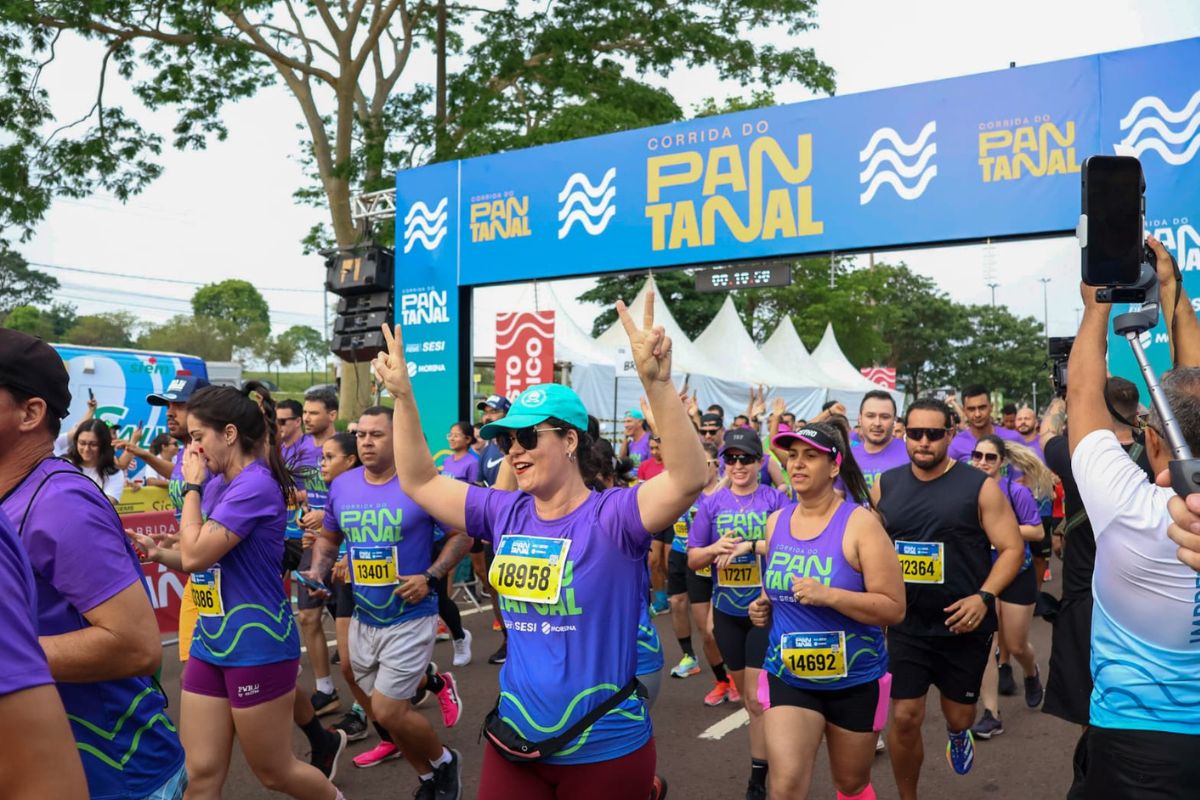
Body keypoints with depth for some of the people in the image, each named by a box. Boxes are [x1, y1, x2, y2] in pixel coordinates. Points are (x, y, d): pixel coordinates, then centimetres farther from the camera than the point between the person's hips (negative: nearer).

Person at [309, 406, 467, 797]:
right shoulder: (341, 486, 1)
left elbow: (461, 535, -8)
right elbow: (329, 537, 17)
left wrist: (430, 577, -19)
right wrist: (315, 573, -1)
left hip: (410, 618, -6)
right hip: (363, 619, 6)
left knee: (388, 712, -8)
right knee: (381, 707, 16)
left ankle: (445, 762, 22)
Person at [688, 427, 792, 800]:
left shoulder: (776, 499, -6)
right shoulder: (711, 502, 0)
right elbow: (692, 559, 1)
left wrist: (759, 547, -26)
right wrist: (715, 549, -19)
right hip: (726, 610, 4)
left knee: (758, 696, -4)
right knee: (742, 691, 18)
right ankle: (769, 750, 41)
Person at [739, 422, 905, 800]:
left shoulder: (859, 523, -16)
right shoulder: (776, 521, 0)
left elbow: (894, 608, -19)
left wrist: (828, 595, -30)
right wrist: (765, 604, -3)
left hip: (855, 680, -3)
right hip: (786, 676, 3)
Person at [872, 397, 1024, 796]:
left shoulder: (979, 487, -9)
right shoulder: (886, 485, 1)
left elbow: (1012, 548, -8)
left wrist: (984, 597, -21)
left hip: (963, 625, -1)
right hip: (905, 625, 2)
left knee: (959, 716, 14)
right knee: (905, 718, -1)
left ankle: (956, 733, 52)